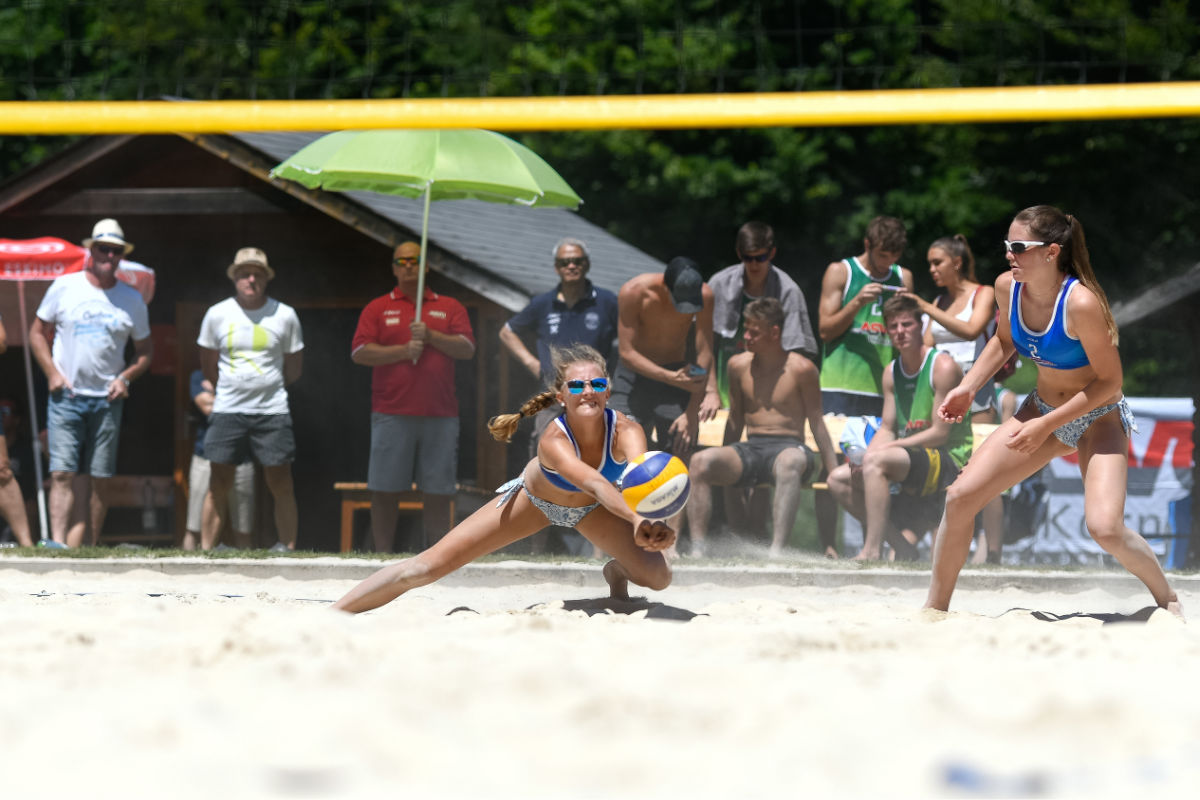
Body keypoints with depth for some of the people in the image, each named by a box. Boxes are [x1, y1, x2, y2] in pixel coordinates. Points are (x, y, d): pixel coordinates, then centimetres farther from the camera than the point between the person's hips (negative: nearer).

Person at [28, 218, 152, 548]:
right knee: (62, 473, -13)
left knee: (101, 479, 1)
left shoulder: (131, 299, 8)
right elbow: (37, 332, 10)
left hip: (106, 400, 2)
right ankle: (58, 543, -20)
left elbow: (145, 349, 16)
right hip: (66, 396, -2)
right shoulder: (64, 287, 3)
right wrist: (52, 372, -4)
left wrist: (126, 377, -2)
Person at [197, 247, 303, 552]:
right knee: (219, 485, -2)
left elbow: (294, 367, 13)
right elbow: (208, 364, 16)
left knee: (280, 483, -3)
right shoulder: (217, 315, 3)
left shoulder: (285, 316, 2)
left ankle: (288, 548, 3)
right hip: (227, 411, 0)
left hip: (272, 412, 0)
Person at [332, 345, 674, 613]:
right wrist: (635, 519, -81)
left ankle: (617, 571, 27)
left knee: (658, 577, -11)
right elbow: (594, 483, -61)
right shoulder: (553, 441, -42)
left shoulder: (626, 431, -37)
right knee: (428, 566, -11)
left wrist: (650, 524, -81)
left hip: (593, 507, 2)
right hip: (535, 498, -2)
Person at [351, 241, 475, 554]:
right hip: (392, 415, -1)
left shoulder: (449, 307, 13)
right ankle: (383, 555, 3)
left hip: (440, 414, 1)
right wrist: (403, 351, -11)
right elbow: (360, 353, -1)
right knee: (385, 491, -2)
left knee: (439, 492, 2)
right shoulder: (378, 308, 10)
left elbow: (467, 348, 2)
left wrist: (431, 337, -11)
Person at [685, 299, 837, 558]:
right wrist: (723, 466, 23)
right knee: (701, 461, -26)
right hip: (749, 449, 4)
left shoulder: (800, 369, 0)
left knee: (790, 462, -43)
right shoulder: (739, 365, 11)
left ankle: (776, 550, -52)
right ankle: (697, 550, -34)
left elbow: (816, 422, 3)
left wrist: (834, 472, -1)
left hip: (788, 446, -4)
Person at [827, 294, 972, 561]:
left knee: (876, 461, -31)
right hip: (913, 463, 9)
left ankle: (872, 550, -33)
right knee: (838, 479, -2)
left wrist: (884, 448, -17)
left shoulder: (943, 366, -11)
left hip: (949, 462, -9)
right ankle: (902, 545, -4)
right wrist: (865, 454, -9)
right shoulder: (891, 372, 13)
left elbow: (940, 433, -15)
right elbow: (887, 429, 13)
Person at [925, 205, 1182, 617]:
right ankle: (935, 609, 10)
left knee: (1105, 528, -24)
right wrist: (966, 388, 0)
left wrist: (1046, 427, -24)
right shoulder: (1007, 287, -10)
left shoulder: (1080, 302, -30)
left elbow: (1109, 382, -23)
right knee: (960, 497, -5)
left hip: (1098, 417, -6)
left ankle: (1167, 598, 5)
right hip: (1042, 409, 6)